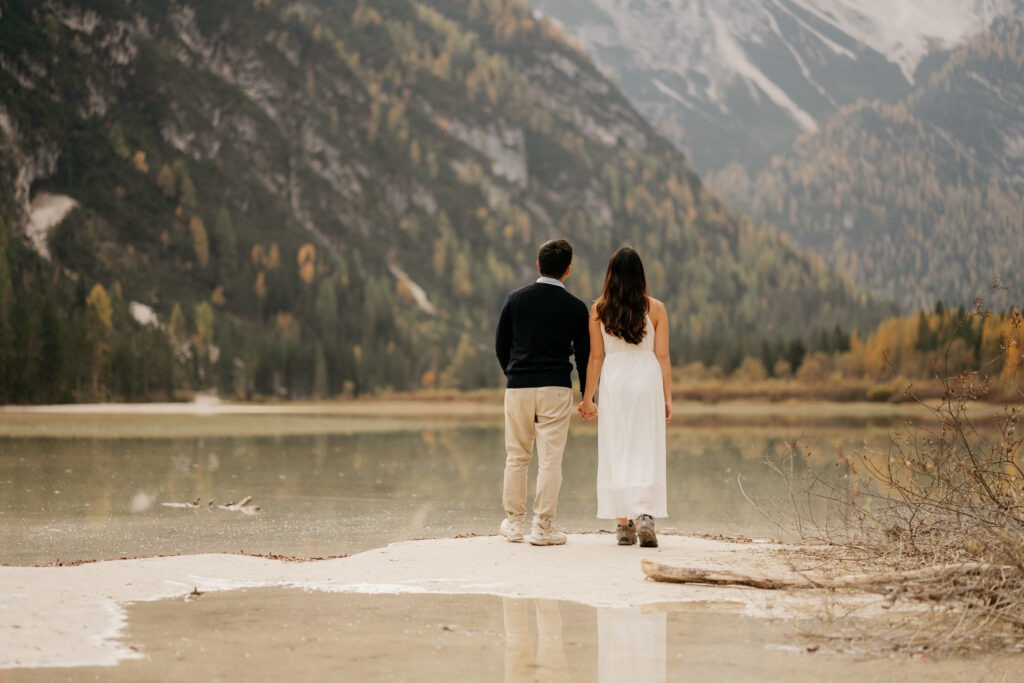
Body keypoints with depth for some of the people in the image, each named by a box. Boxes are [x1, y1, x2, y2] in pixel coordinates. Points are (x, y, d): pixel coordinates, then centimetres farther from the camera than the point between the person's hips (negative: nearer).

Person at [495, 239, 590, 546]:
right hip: (556, 388, -2)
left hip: (518, 386, 2)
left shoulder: (515, 299, 1)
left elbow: (500, 344, 7)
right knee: (550, 459, 1)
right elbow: (584, 354, 1)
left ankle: (513, 523, 17)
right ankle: (542, 527, 0)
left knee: (516, 457, 12)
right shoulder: (576, 307, -2)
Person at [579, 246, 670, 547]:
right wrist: (667, 398, 4)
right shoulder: (656, 309, -2)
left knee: (616, 452, 7)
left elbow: (596, 357, -1)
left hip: (613, 382, 1)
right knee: (646, 452, 0)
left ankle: (624, 524, 9)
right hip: (647, 381, -1)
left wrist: (587, 397, 6)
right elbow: (662, 356, -2)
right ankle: (645, 515, -18)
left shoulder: (599, 309, -2)